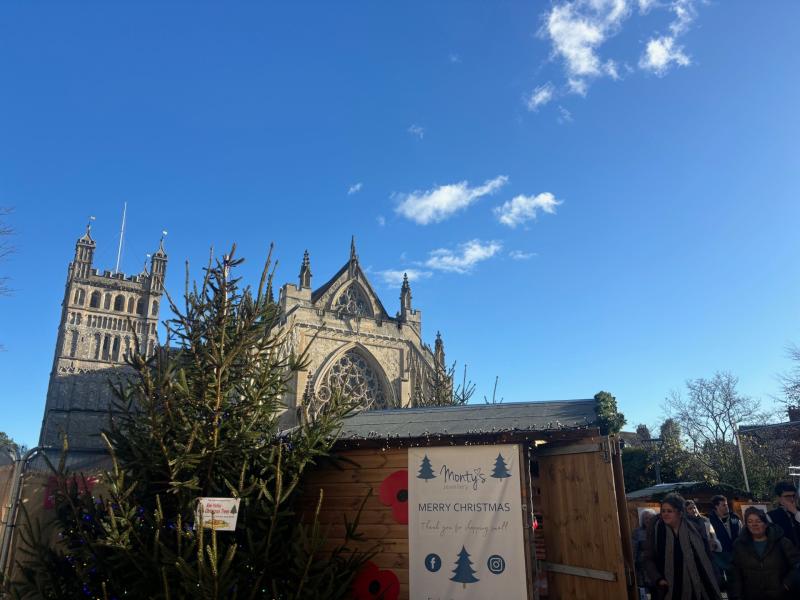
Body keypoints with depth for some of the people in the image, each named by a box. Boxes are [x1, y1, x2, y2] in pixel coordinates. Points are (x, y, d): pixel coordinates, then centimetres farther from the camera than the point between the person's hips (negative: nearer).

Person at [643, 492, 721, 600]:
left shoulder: (695, 527, -2)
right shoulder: (655, 530, -4)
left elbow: (706, 555, 5)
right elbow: (648, 559, 1)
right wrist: (658, 579, -11)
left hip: (697, 588, 1)